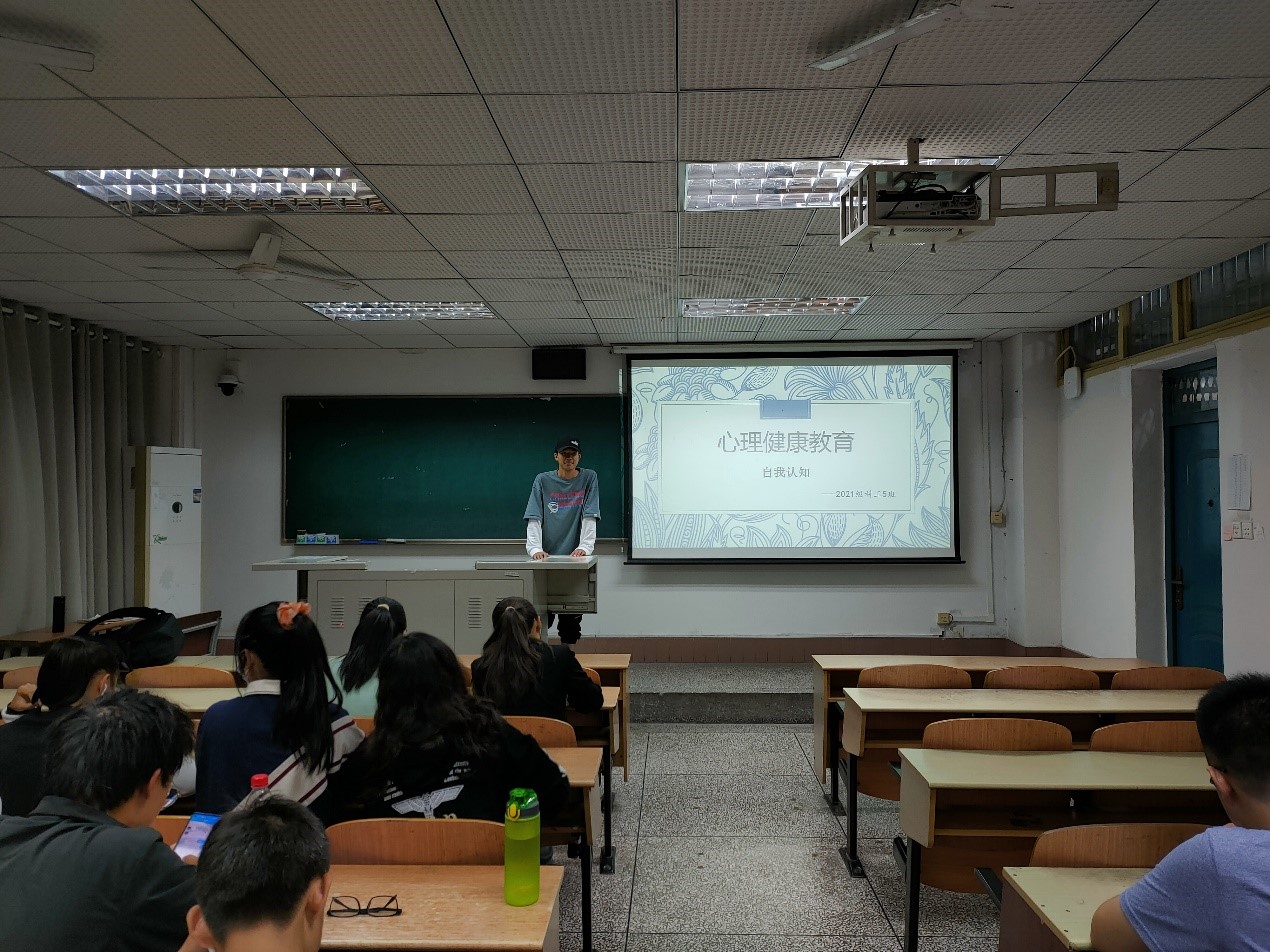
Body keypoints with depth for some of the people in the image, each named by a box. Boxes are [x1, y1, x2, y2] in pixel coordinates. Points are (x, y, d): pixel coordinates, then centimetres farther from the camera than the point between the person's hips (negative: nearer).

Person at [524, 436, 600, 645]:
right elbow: (534, 518, -3)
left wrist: (585, 546, -16)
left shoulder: (589, 478, 5)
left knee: (571, 620, 4)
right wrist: (534, 548, -16)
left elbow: (590, 517, -3)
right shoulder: (543, 480, 5)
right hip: (546, 557, 0)